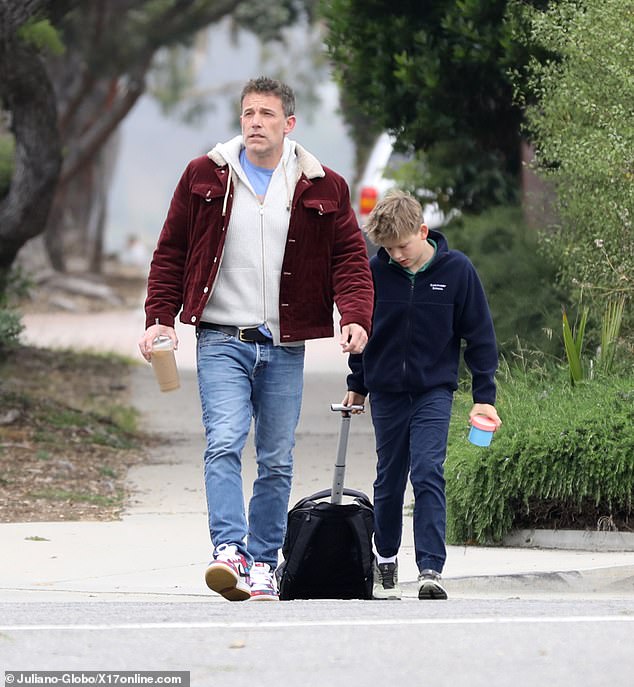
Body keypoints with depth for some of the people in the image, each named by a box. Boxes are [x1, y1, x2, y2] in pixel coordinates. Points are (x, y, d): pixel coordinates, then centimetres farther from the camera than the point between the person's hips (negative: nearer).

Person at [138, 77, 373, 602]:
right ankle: (229, 552, -28)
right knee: (224, 444, -20)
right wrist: (160, 317, -2)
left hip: (284, 346, 2)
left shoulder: (322, 188, 5)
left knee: (277, 460, 6)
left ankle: (263, 563, 15)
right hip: (222, 341, -2)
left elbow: (350, 258, 5)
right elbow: (171, 252, 9)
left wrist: (356, 317, -12)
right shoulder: (205, 178, 4)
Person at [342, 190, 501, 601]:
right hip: (386, 391, 2)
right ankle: (386, 559, 29)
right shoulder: (377, 272, -4)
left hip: (434, 389, -2)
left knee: (428, 472, -15)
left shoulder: (457, 270, -9)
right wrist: (357, 384, 16)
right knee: (389, 479, 10)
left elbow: (480, 335, -2)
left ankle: (431, 569, -18)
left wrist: (484, 394, -4)